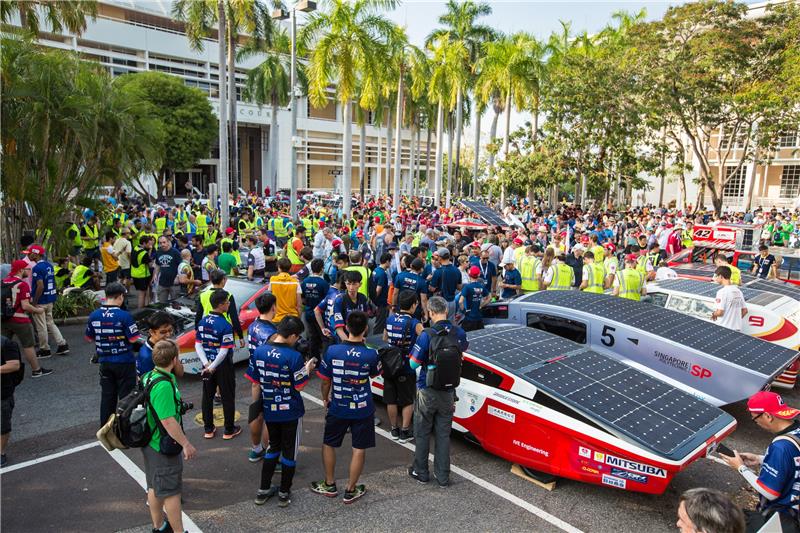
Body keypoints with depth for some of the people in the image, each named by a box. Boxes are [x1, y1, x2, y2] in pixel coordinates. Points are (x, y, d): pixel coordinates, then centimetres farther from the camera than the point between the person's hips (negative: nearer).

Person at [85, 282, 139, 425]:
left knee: (107, 395, 16)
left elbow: (89, 338, 8)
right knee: (126, 396, 7)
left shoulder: (94, 315, -2)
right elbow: (133, 339, -17)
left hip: (105, 362, 5)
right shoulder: (124, 316, -18)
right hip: (124, 362, -4)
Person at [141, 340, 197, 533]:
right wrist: (186, 444, -20)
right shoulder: (163, 385, -29)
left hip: (151, 443, 10)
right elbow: (168, 421, -29)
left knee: (155, 487, 22)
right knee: (172, 491, 4)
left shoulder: (148, 377, 1)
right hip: (164, 447, -9)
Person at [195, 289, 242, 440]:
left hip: (207, 364, 6)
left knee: (207, 397, 16)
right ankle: (229, 430, 18)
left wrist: (207, 364, -9)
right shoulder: (225, 326, -21)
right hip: (223, 366, -6)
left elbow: (198, 345, -2)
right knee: (228, 398, 8)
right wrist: (212, 367, -15)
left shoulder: (202, 322, -1)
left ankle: (208, 429, 26)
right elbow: (224, 351, -24)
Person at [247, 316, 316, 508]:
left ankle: (263, 491, 26)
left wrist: (257, 406, 12)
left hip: (269, 411, 5)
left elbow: (255, 384, 0)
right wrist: (308, 368, 2)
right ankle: (284, 494, 23)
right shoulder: (294, 356, -22)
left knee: (273, 447, 22)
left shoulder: (259, 352, -7)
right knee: (289, 451, 13)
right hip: (291, 412, -4)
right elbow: (299, 386, -14)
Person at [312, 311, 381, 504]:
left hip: (337, 408, 1)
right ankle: (350, 490, 21)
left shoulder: (332, 351, -16)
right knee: (359, 449, 12)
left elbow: (325, 380, -5)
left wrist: (325, 398, 14)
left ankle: (330, 485, 32)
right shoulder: (370, 354, -17)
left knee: (329, 445, 21)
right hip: (362, 409, -1)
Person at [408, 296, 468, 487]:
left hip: (427, 391, -3)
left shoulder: (426, 335, -20)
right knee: (443, 434, 15)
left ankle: (421, 472, 26)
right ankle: (443, 476, 21)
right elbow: (463, 350, 15)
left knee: (422, 433, 14)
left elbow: (413, 364, -13)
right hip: (448, 392, 4)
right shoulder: (459, 333, -7)